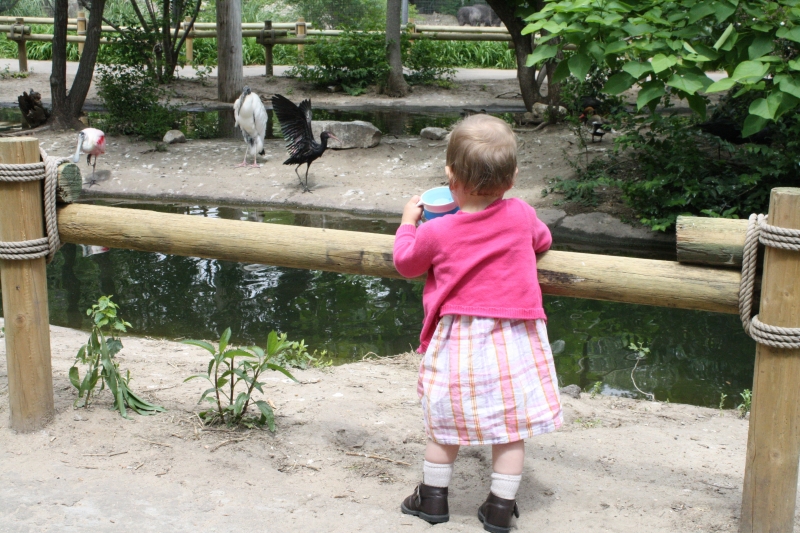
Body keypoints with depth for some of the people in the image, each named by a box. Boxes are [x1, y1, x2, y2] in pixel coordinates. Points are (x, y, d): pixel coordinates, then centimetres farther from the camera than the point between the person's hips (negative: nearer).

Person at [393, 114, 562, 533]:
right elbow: (542, 240, 19)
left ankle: (433, 497, 27)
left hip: (459, 338, -1)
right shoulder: (521, 215, -3)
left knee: (444, 421, 14)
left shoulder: (436, 232, -11)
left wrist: (408, 222, 22)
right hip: (514, 338, 2)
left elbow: (406, 263, 8)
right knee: (510, 425, 10)